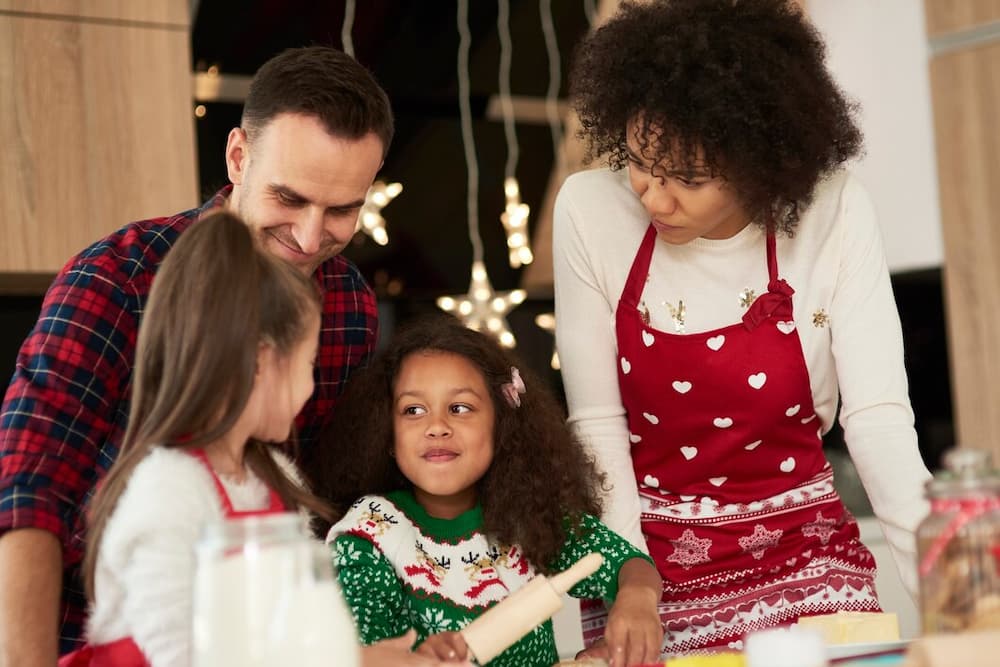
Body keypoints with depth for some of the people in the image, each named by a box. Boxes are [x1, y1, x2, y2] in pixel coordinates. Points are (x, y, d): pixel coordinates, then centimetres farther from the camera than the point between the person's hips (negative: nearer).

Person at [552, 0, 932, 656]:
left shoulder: (833, 213, -14)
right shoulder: (590, 210, -11)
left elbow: (877, 414, -17)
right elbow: (598, 420, -7)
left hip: (803, 552, 0)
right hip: (649, 553, 1)